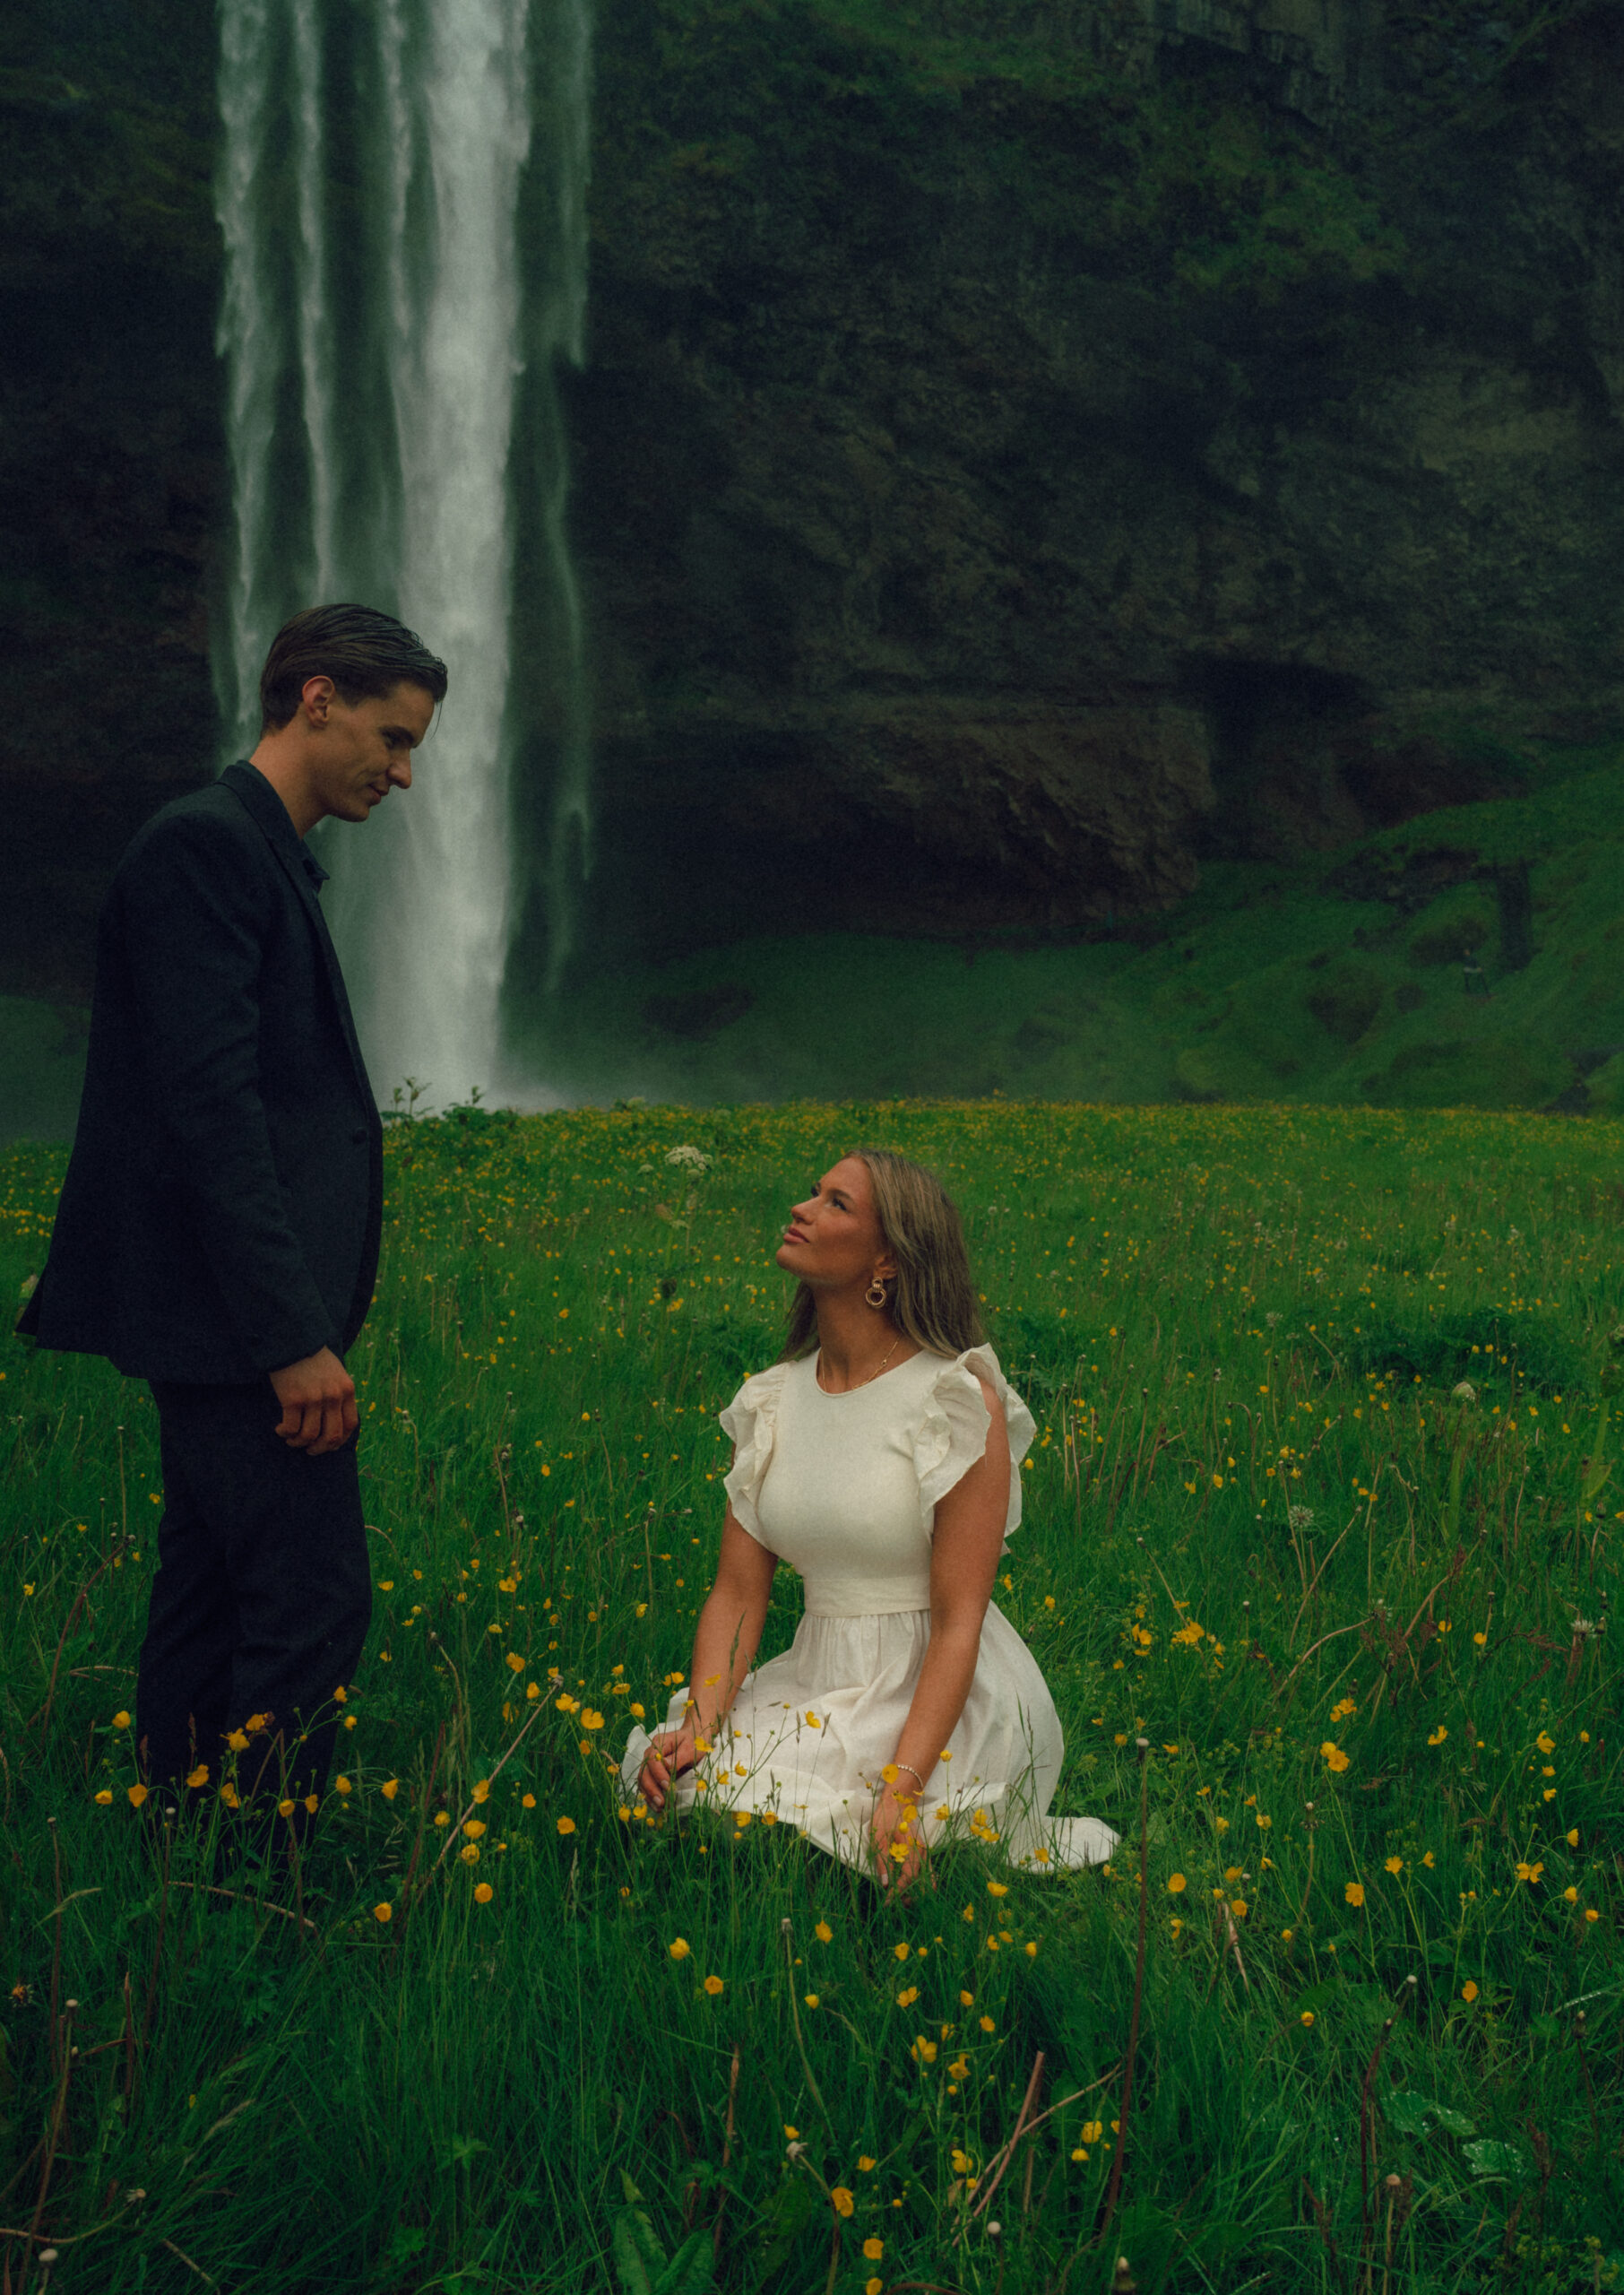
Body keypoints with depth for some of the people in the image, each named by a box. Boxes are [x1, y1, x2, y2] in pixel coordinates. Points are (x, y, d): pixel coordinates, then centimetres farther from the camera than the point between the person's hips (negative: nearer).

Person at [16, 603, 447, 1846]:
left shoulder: (262, 855, 19)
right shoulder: (204, 844, -13)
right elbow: (210, 1108, -21)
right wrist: (296, 1336, -22)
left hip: (238, 1325, 10)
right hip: (239, 1320, -10)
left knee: (214, 1599, 13)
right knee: (312, 1601, -9)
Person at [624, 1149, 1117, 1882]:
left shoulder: (961, 1401, -12)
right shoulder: (770, 1402, 7)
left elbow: (958, 1621, -15)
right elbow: (737, 1590, 4)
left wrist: (901, 1789, -26)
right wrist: (699, 1726, -14)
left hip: (939, 1706, -4)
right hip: (818, 1686, 4)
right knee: (678, 1789, -22)